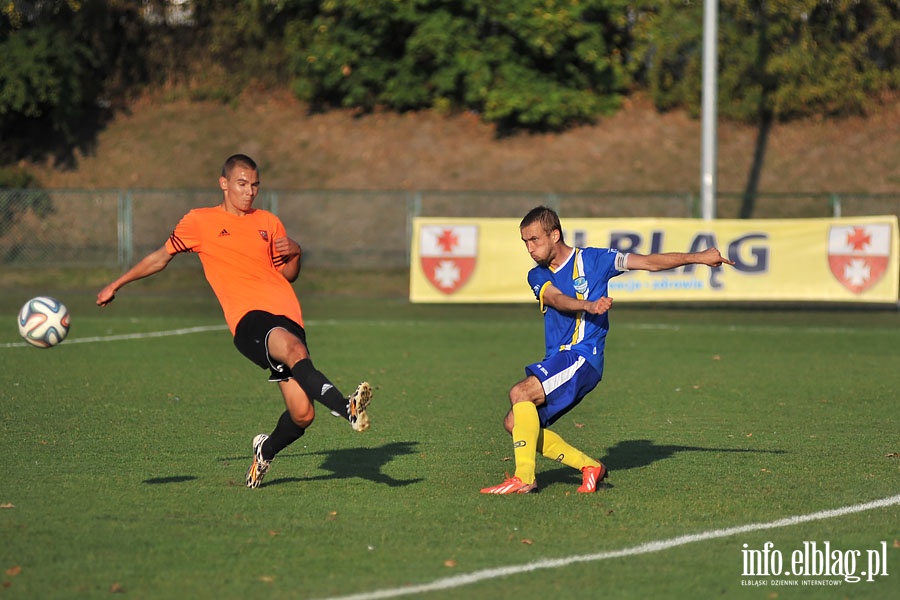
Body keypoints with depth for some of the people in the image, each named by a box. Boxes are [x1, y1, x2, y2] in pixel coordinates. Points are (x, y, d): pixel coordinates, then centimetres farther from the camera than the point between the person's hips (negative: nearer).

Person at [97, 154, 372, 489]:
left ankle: (266, 452, 22)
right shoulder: (199, 222, 14)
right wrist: (116, 285, 30)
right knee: (296, 350, -39)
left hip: (287, 316, 4)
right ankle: (346, 408, -58)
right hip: (249, 319, -4)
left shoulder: (269, 223, 23)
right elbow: (161, 257, 26)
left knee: (302, 414, -8)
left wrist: (295, 253, 7)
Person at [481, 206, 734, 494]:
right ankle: (590, 467, 2)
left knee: (520, 393, -26)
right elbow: (557, 299, -9)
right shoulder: (537, 276, 13)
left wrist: (699, 257, -7)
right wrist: (588, 305, -31)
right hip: (557, 360, 7)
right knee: (515, 423, -4)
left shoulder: (592, 259, 2)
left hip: (583, 357, -7)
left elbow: (649, 262, 1)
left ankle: (524, 478, -26)